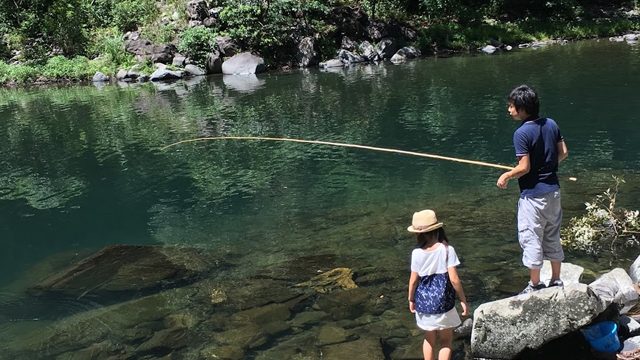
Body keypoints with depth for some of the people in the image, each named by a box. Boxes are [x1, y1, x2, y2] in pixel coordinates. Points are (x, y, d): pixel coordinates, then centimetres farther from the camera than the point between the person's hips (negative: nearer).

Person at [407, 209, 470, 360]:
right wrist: (463, 300, -4)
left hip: (424, 301, 2)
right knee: (446, 341, 16)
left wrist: (411, 299, 12)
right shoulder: (447, 250, -15)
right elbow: (454, 279, -16)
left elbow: (413, 280, -4)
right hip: (443, 302, -2)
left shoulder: (417, 253, -11)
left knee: (429, 339, 21)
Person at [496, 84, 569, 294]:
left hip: (533, 194, -7)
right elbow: (563, 153, 7)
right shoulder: (551, 124, 2)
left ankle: (535, 285, 14)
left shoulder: (522, 133, -20)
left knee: (531, 239, 5)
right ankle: (556, 281, 28)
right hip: (553, 190, 8)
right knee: (553, 237, 18)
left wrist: (506, 176, -4)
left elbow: (524, 168, -20)